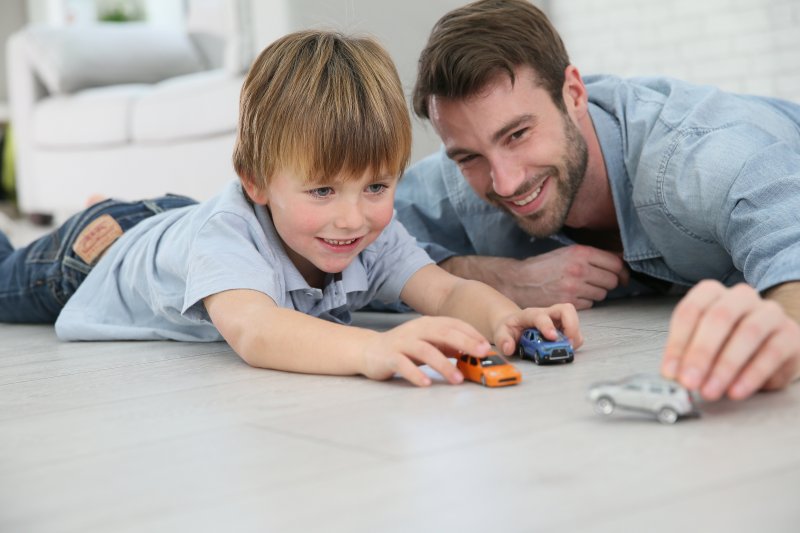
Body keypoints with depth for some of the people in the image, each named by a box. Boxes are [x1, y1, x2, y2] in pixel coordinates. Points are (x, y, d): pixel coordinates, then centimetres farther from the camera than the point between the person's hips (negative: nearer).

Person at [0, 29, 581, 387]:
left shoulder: (377, 234, -33)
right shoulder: (225, 233, -49)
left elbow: (449, 291, -43)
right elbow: (250, 329, -68)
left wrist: (505, 318, -66)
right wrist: (371, 348, -84)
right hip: (94, 258, -4)